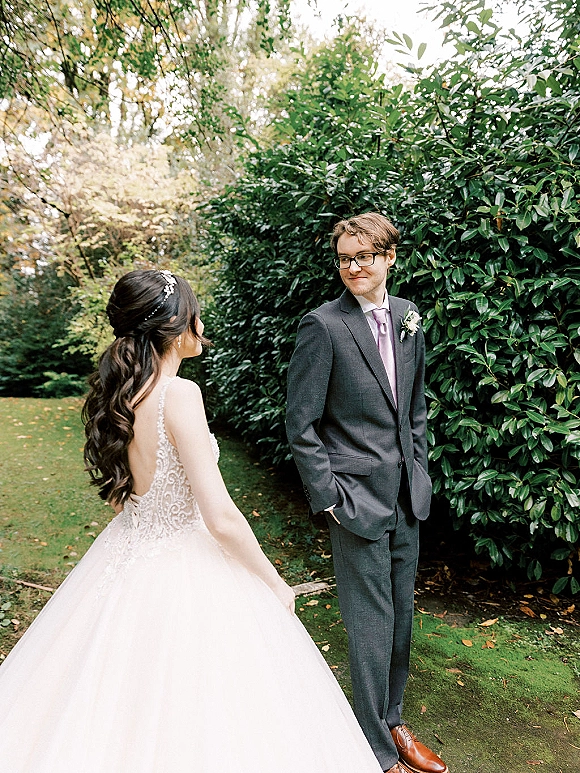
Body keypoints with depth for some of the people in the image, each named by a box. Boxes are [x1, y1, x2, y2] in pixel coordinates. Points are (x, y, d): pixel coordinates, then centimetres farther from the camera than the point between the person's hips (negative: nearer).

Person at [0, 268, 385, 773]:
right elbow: (222, 518, -24)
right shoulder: (179, 395, -25)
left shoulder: (113, 392, -1)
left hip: (124, 556, 8)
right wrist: (276, 585, -10)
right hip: (183, 574, -8)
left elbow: (119, 497, 11)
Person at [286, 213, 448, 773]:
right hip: (358, 499, -6)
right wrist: (328, 497, -11)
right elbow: (300, 425, -11)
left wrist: (419, 470, 11)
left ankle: (392, 720, 43)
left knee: (401, 616, 20)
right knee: (371, 625, 6)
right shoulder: (323, 326, -13)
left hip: (408, 495, 6)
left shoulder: (408, 316, 6)